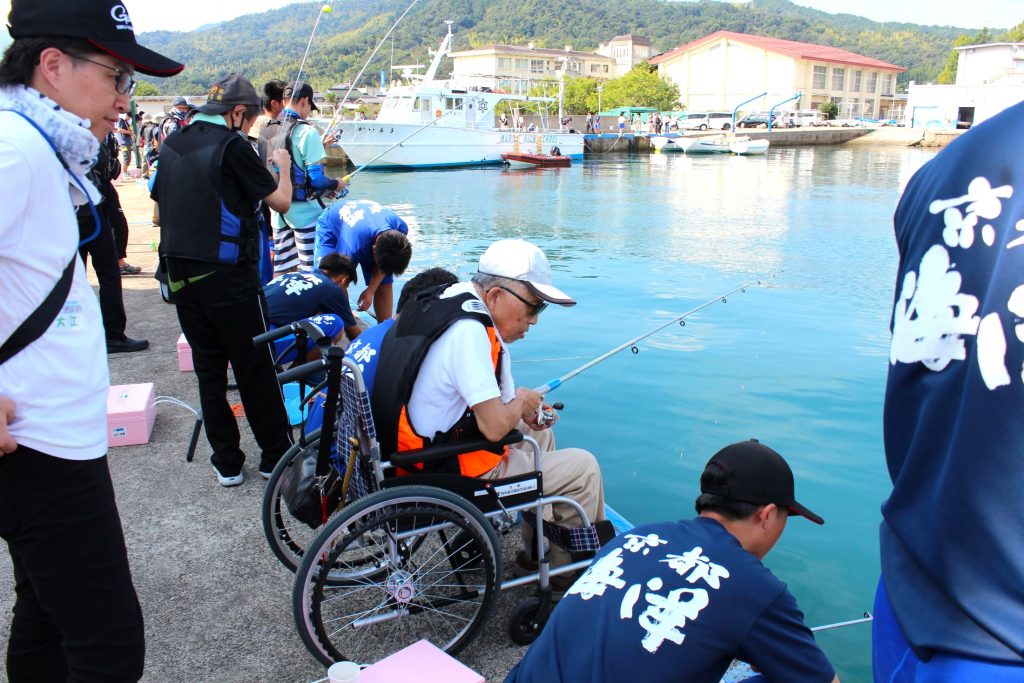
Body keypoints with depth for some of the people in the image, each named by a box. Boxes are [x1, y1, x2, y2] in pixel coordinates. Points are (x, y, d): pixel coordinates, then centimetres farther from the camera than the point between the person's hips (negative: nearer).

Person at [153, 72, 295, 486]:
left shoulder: (172, 145, 11)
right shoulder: (232, 145, -10)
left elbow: (160, 210, 17)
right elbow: (280, 201, -6)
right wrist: (283, 166, 11)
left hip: (181, 275, 6)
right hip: (229, 275, -6)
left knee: (208, 370, 11)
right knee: (255, 370, 4)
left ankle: (226, 463, 17)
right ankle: (276, 456, 14)